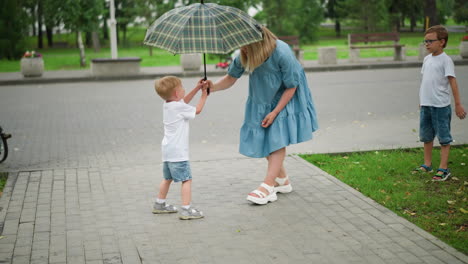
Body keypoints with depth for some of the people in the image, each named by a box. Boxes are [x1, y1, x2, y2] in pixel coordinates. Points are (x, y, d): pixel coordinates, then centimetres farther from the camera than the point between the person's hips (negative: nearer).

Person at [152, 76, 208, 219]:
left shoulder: (167, 105, 8)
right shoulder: (179, 107, -16)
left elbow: (184, 101, 25)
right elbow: (197, 110, -3)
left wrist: (197, 88, 20)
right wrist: (204, 96, 11)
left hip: (167, 151, 9)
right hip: (178, 152, -9)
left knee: (167, 178, 22)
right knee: (186, 179, -6)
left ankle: (159, 204, 32)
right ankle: (186, 209, -10)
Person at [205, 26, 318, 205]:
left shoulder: (282, 54, -32)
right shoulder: (244, 56, -18)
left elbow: (291, 87, -20)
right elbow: (231, 77, -6)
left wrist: (275, 112, -19)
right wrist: (214, 87, -26)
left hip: (285, 99, -6)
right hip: (262, 99, 6)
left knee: (278, 140, -13)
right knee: (262, 139, 5)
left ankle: (267, 187, -12)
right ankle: (282, 180, 22)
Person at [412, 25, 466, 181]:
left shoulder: (445, 60, -11)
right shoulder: (427, 59, 10)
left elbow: (452, 81, -12)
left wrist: (458, 104, -13)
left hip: (440, 105, -7)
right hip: (425, 105, 8)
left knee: (444, 138, 1)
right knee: (426, 136, 15)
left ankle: (443, 168, 7)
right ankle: (427, 165, 28)